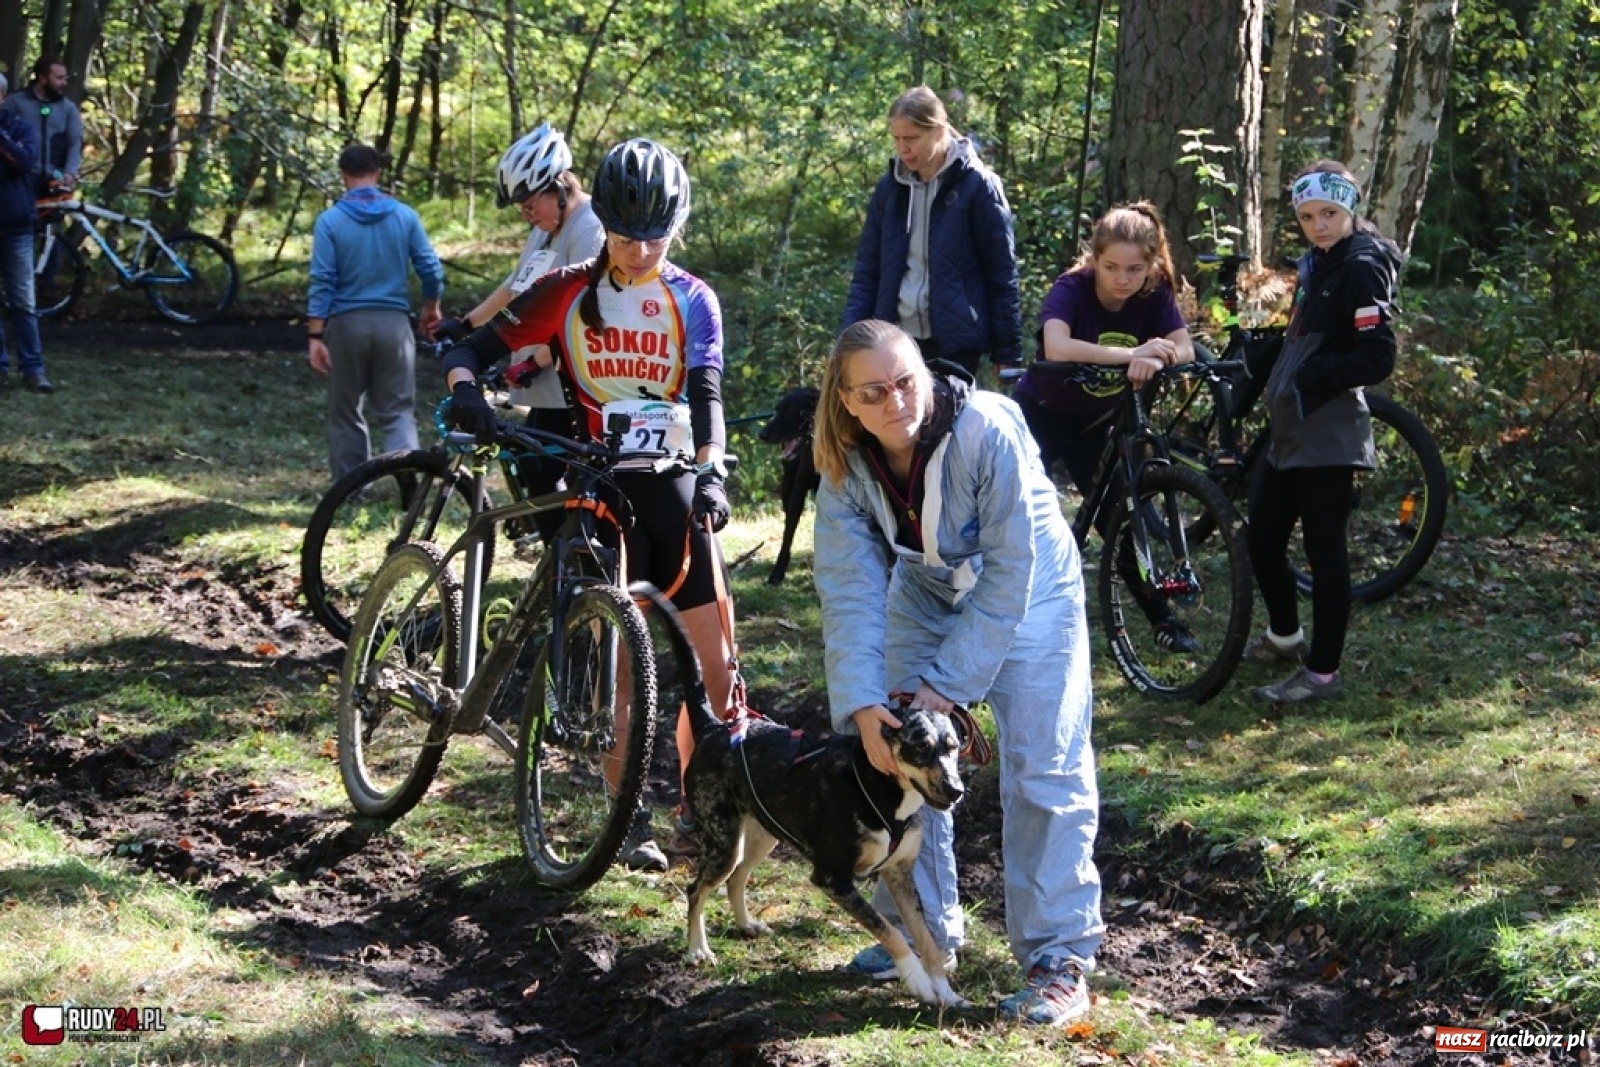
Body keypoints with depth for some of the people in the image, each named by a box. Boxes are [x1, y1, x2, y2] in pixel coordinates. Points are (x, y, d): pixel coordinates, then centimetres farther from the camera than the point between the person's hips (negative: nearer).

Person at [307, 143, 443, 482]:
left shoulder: (330, 220, -5)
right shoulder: (404, 215, 0)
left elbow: (322, 282, -9)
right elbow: (431, 270, 3)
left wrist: (315, 336, -6)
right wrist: (431, 309, 21)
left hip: (347, 323, -1)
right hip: (393, 322, 1)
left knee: (346, 414, 11)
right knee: (398, 411, 5)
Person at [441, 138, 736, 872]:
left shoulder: (693, 302, 3)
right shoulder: (566, 295, 0)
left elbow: (707, 394, -10)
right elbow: (472, 350, -2)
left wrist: (711, 472, -28)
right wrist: (466, 390, -26)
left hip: (674, 489, 2)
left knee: (716, 666, -2)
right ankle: (629, 818, 6)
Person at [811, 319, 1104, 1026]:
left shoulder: (989, 431, -33)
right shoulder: (847, 468, -18)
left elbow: (1009, 575, -29)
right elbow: (850, 592, -20)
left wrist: (948, 682, -27)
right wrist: (861, 705, -31)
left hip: (1027, 597, -5)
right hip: (925, 593, 5)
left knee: (1042, 773, -11)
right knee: (900, 755, 4)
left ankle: (1059, 959, -8)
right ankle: (925, 932, 21)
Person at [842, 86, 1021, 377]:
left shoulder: (978, 186, -5)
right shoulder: (889, 187, 8)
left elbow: (1002, 274, -4)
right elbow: (867, 271, 10)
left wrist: (1007, 353, -6)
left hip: (956, 343, -4)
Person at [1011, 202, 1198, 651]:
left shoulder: (1154, 295, -15)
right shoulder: (1071, 289, -27)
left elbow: (1185, 348, -28)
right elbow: (1057, 347, -46)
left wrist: (1155, 359, -50)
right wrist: (1132, 353, -50)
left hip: (1095, 423, 3)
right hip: (1041, 415, -3)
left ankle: (1163, 618, 12)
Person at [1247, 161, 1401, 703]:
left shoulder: (1361, 267, -13)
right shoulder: (1316, 263, 15)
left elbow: (1376, 359, -20)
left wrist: (1306, 375, -18)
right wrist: (1269, 357, 11)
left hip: (1328, 437, -10)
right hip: (1291, 431, 10)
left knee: (1324, 551, -3)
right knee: (1262, 537, 17)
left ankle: (1322, 673, 4)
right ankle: (1285, 636, 38)